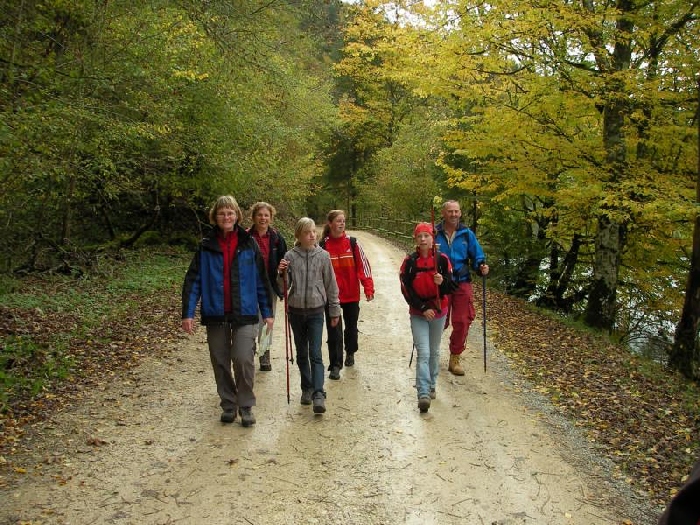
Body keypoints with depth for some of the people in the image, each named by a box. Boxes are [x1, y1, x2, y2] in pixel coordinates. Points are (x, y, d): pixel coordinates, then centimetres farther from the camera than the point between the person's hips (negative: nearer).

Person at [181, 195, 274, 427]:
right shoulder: (206, 247, 2)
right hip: (215, 315, 2)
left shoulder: (249, 245, 2)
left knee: (243, 360, -10)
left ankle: (246, 407, 9)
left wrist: (267, 312, 4)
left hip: (245, 313, -1)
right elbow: (193, 280, 1)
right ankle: (228, 405, 26)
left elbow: (261, 280, 5)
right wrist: (188, 313, -7)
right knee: (220, 363, 9)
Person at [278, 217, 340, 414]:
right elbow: (285, 286, -1)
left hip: (316, 311, -2)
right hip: (296, 311, 2)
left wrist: (334, 310, 7)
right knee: (301, 354, 13)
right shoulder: (290, 256, -3)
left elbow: (330, 284, 4)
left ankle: (318, 394, -10)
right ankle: (306, 389, 27)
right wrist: (282, 274, -22)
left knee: (316, 355, -8)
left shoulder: (323, 256, -3)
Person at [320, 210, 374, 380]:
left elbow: (364, 265, -4)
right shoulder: (323, 245, -5)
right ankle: (335, 365, 7)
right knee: (334, 331, -1)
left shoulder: (353, 243, -3)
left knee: (351, 326, 18)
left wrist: (368, 288, -10)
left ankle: (350, 353, 43)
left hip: (351, 295, 2)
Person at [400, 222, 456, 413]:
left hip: (439, 311, 2)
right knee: (423, 353, -11)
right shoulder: (409, 262, -7)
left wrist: (442, 282, -25)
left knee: (434, 352, 16)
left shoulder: (442, 259, -4)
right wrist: (423, 308, -14)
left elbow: (451, 288, -2)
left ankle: (431, 386, 34)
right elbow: (406, 290, -7)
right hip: (418, 313, -2)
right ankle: (423, 394, -13)